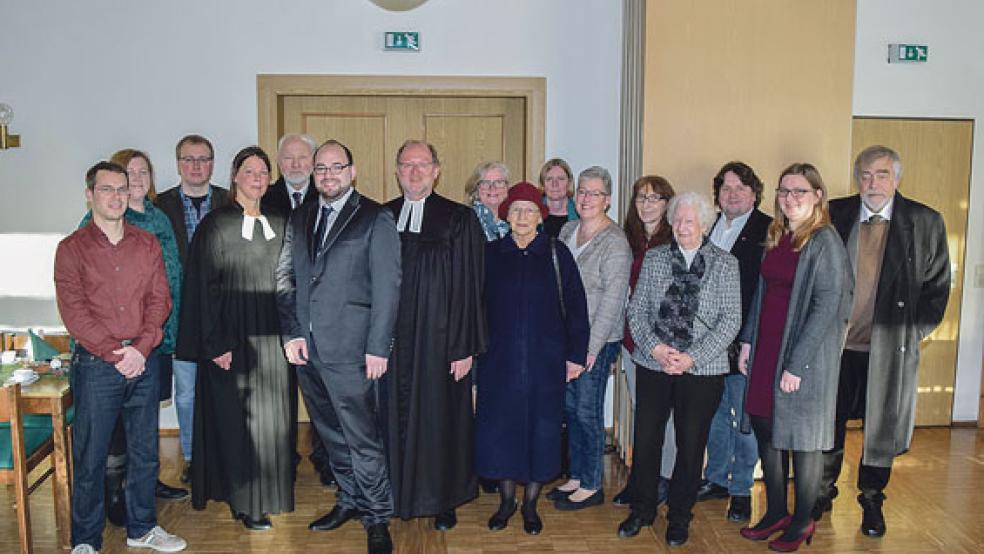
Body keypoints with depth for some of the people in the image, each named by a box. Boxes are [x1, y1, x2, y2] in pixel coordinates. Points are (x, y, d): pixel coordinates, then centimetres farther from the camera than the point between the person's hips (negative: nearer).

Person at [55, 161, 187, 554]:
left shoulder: (147, 244, 8)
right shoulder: (72, 248, -1)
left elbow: (160, 299, 3)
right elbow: (73, 311, -8)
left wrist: (141, 348, -11)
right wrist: (115, 353, -14)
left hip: (143, 361, 3)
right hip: (95, 364, -3)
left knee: (145, 452, 12)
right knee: (90, 456, 4)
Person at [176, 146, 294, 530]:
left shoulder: (279, 224, 10)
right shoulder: (216, 224, -5)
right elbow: (203, 286, -8)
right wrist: (215, 343, -14)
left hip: (273, 335, 5)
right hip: (233, 334, -5)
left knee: (272, 415, 11)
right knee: (237, 416, 1)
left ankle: (268, 490, 26)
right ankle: (244, 501, 12)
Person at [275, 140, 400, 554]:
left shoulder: (375, 219, -3)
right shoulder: (300, 219, 13)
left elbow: (387, 287, -7)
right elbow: (285, 279, 12)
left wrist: (378, 347, -12)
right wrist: (291, 333, 1)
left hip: (349, 349, -5)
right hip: (306, 348, 6)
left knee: (362, 438, -2)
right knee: (330, 434, 16)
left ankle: (377, 518, 13)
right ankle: (349, 500, 33)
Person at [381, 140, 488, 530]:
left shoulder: (460, 220, -4)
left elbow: (468, 288, -6)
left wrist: (464, 348, -10)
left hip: (439, 341, -2)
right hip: (392, 340, 3)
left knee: (439, 417, 7)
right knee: (395, 417, 10)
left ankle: (443, 501, 25)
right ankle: (395, 494, 29)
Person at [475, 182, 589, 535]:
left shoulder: (556, 253, 0)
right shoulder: (491, 254, 4)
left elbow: (575, 305, 0)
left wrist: (576, 354, -3)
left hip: (545, 359, -1)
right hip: (499, 359, 1)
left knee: (541, 426, 5)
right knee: (500, 424, 5)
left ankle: (531, 503, 23)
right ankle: (506, 500, 24)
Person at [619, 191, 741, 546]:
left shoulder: (725, 264, 1)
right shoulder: (654, 258, 7)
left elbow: (731, 320, -4)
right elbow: (636, 309, 4)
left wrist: (692, 357, -13)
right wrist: (655, 348, -11)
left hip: (702, 369, -1)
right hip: (653, 364, 2)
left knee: (691, 444, 7)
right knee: (645, 439, 7)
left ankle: (679, 517, 27)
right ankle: (642, 510, 27)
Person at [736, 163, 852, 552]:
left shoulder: (825, 241, -11)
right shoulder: (775, 237, 10)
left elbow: (827, 305, -16)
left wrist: (797, 364, -18)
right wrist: (747, 341, 8)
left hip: (804, 354, -7)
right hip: (765, 351, 7)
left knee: (802, 437, 5)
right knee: (765, 430, 12)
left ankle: (803, 522, 22)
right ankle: (776, 513, 28)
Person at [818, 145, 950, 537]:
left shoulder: (925, 222, -1)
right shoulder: (834, 215, 0)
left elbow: (937, 284, 5)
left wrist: (913, 332, -2)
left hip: (889, 348, 0)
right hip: (835, 344, 1)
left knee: (881, 429, 12)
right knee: (827, 426, 12)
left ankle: (871, 502, 32)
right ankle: (822, 496, 31)